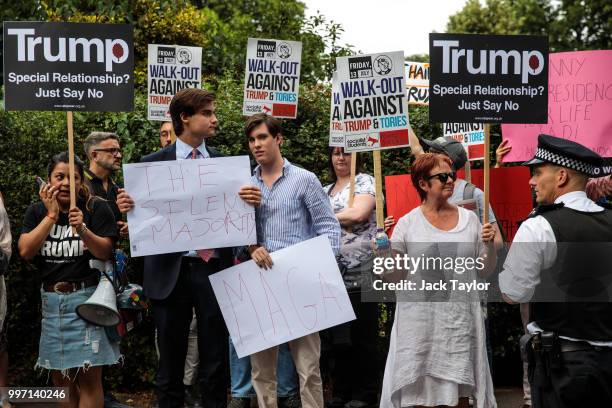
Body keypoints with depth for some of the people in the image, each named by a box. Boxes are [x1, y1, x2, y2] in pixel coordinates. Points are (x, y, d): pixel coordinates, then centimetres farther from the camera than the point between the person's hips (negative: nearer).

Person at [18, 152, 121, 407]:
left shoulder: (97, 208, -5)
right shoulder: (37, 212, 6)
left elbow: (105, 252, -11)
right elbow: (25, 251, -7)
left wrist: (82, 230, -27)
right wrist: (52, 215, -10)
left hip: (87, 298, -4)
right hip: (51, 300, 4)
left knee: (88, 378, -5)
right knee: (60, 379, 11)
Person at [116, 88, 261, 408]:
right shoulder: (153, 164, 2)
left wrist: (251, 201, -15)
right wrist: (127, 207, -18)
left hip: (214, 270, 1)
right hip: (171, 271, -1)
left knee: (215, 361, 8)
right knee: (171, 360, 8)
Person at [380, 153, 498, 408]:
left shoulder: (469, 219, 7)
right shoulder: (407, 224, -1)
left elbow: (484, 271, 13)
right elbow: (393, 275, 2)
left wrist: (490, 245, -3)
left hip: (460, 319, 2)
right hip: (421, 322, -2)